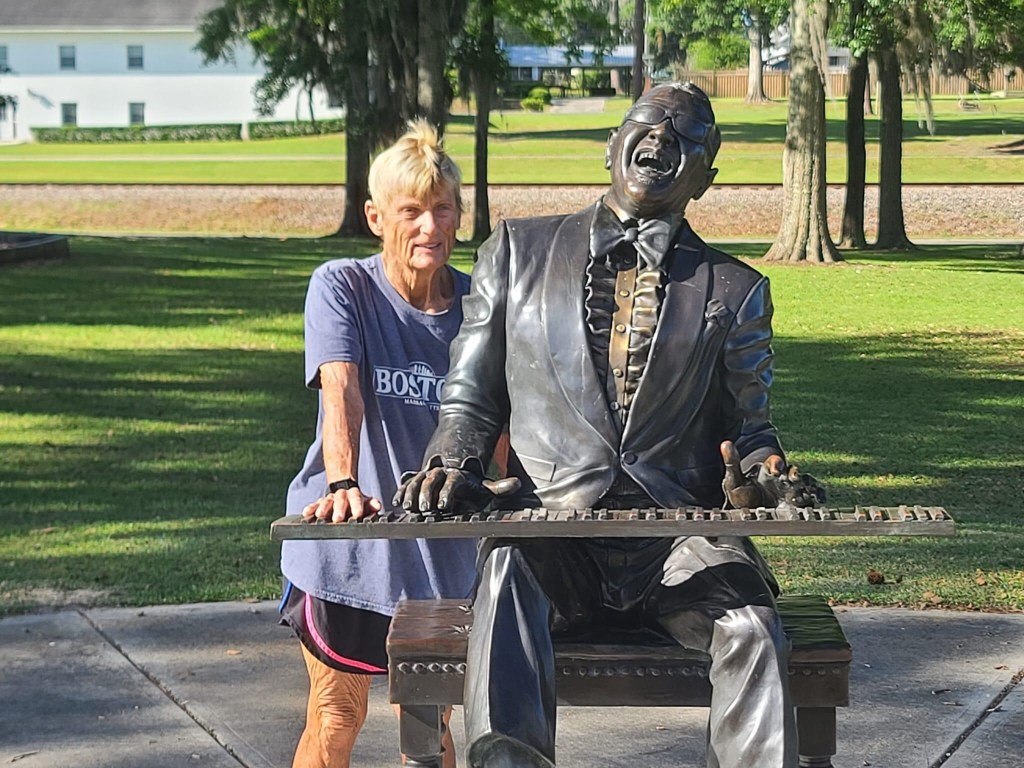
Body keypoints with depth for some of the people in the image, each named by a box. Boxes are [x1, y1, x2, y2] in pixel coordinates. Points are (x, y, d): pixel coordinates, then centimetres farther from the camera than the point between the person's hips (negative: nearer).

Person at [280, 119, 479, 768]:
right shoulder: (341, 286, -9)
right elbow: (341, 390, -24)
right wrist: (344, 485, -38)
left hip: (440, 545, 3)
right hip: (346, 544, -3)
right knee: (338, 715, 5)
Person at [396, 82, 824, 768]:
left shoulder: (735, 290, 17)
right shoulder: (517, 252, 17)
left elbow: (749, 429, 17)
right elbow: (470, 399, 18)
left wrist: (765, 478, -7)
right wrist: (453, 465, -4)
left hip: (678, 536, 1)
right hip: (550, 527, 0)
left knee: (752, 628, -31)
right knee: (508, 564, -36)